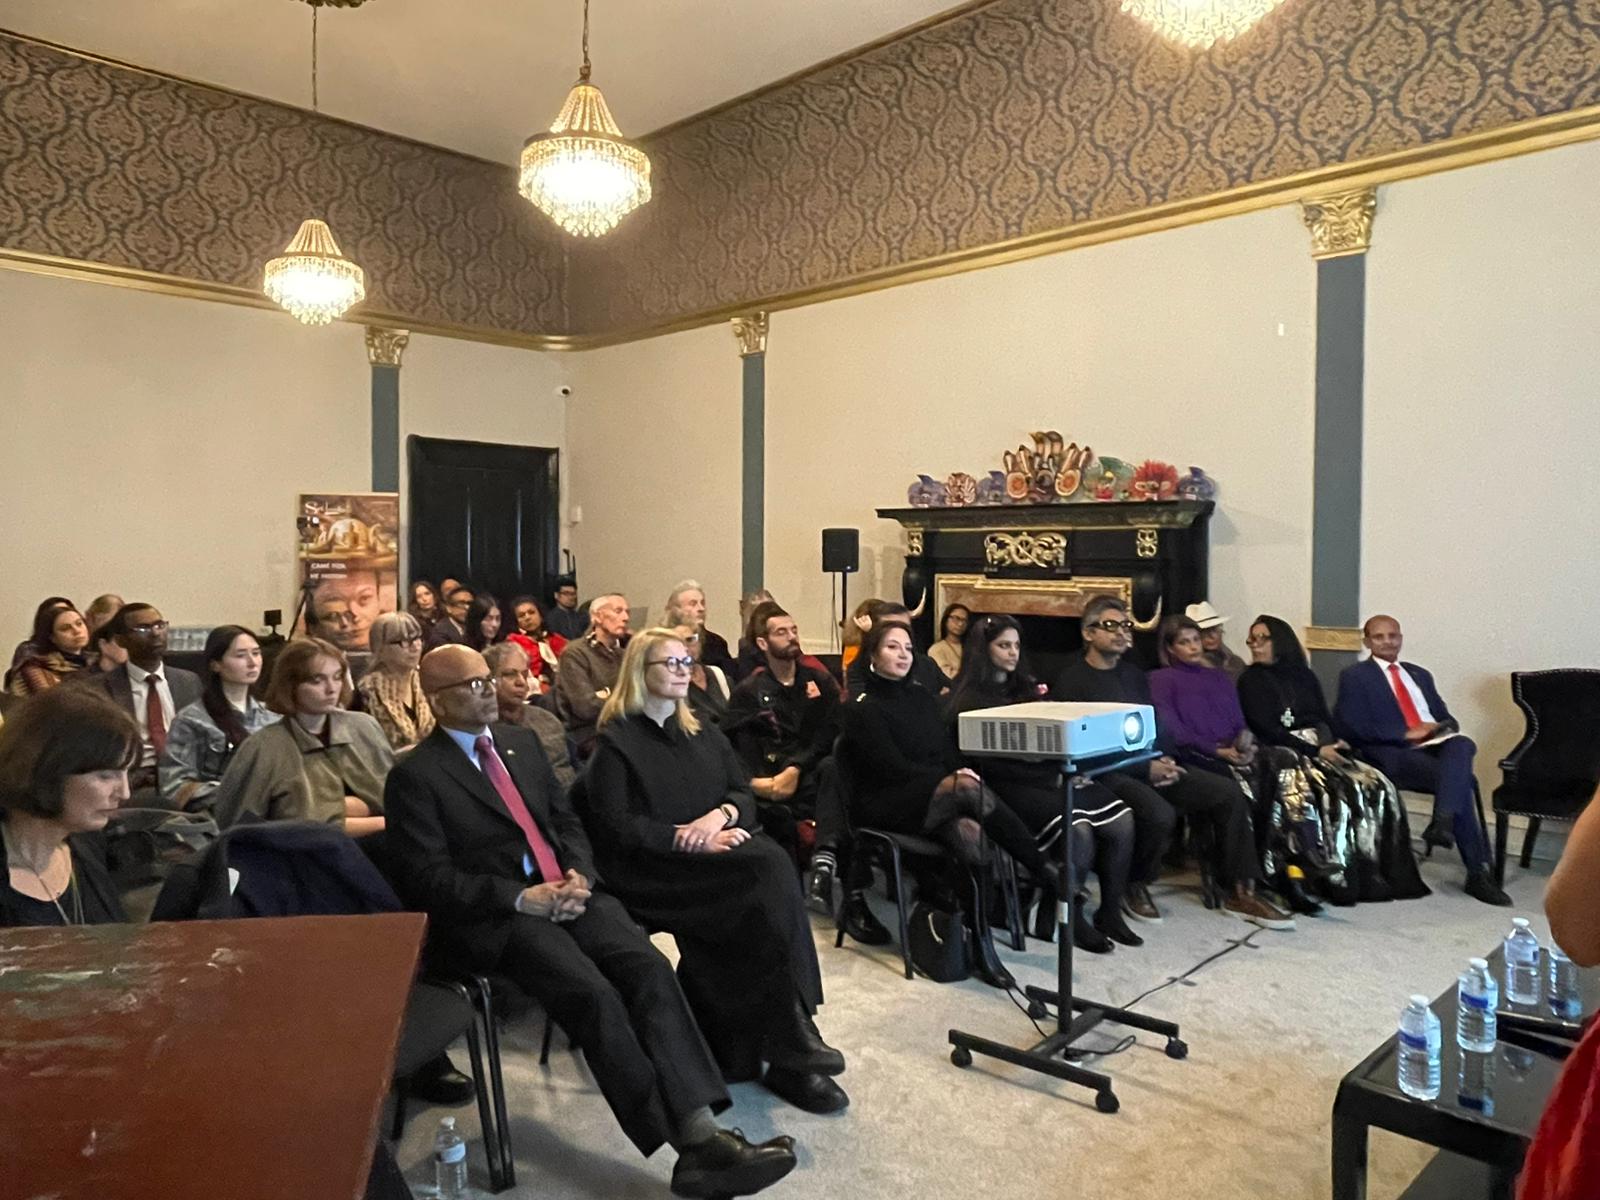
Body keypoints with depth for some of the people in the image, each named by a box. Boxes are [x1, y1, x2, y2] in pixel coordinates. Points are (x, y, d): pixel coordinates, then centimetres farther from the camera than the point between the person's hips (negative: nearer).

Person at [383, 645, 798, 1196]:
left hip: (565, 892, 6)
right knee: (595, 996, -28)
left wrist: (577, 873, -2)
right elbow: (427, 879, -8)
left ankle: (701, 1131, -25)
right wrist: (520, 898, -17)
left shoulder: (520, 741, 17)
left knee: (649, 968, -21)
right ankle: (690, 1147, -22)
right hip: (492, 916, -5)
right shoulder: (414, 775, -2)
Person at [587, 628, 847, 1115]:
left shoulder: (703, 735, 21)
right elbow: (617, 828, -9)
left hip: (713, 857, 6)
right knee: (767, 871, -29)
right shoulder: (616, 742, 1)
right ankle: (790, 1042, -23)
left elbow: (744, 793, 15)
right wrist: (692, 839, -16)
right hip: (654, 869, -6)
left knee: (769, 865, -28)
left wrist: (721, 814, -9)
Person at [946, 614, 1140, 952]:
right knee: (1077, 829, -30)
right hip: (1007, 786, -6)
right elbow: (990, 765, -10)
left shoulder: (1026, 686, 21)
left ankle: (1110, 912, -2)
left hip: (1049, 778, 7)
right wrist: (1054, 778, -15)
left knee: (1121, 819, -17)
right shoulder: (970, 699, -1)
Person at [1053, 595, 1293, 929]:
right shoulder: (1071, 680, -5)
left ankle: (1241, 892, -2)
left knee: (1228, 793, -10)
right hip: (1108, 774, -7)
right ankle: (1135, 888, -6)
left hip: (1151, 767, 7)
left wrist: (1165, 758, -1)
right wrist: (1146, 769, -15)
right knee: (1159, 813, -34)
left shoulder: (1134, 675, 20)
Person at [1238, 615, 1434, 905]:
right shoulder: (1251, 680, 2)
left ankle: (1381, 873, -13)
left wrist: (1337, 742, -4)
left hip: (1324, 749, 6)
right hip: (1287, 755, -6)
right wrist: (1316, 750, -15)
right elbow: (1266, 730, -8)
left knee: (1377, 787, -16)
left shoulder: (1304, 676, 20)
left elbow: (1325, 718, 18)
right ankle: (1340, 878, -23)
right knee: (1340, 792, -30)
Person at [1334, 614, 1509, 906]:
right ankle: (1478, 873, -26)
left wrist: (1441, 728, -2)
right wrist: (1408, 732, -13)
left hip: (1436, 747, 5)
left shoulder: (1419, 674, 28)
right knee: (1460, 779, -31)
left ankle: (1443, 822, -42)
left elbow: (1446, 718, 24)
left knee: (1462, 744, -33)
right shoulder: (1354, 676, 8)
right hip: (1395, 753, -5)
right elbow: (1354, 727, -6)